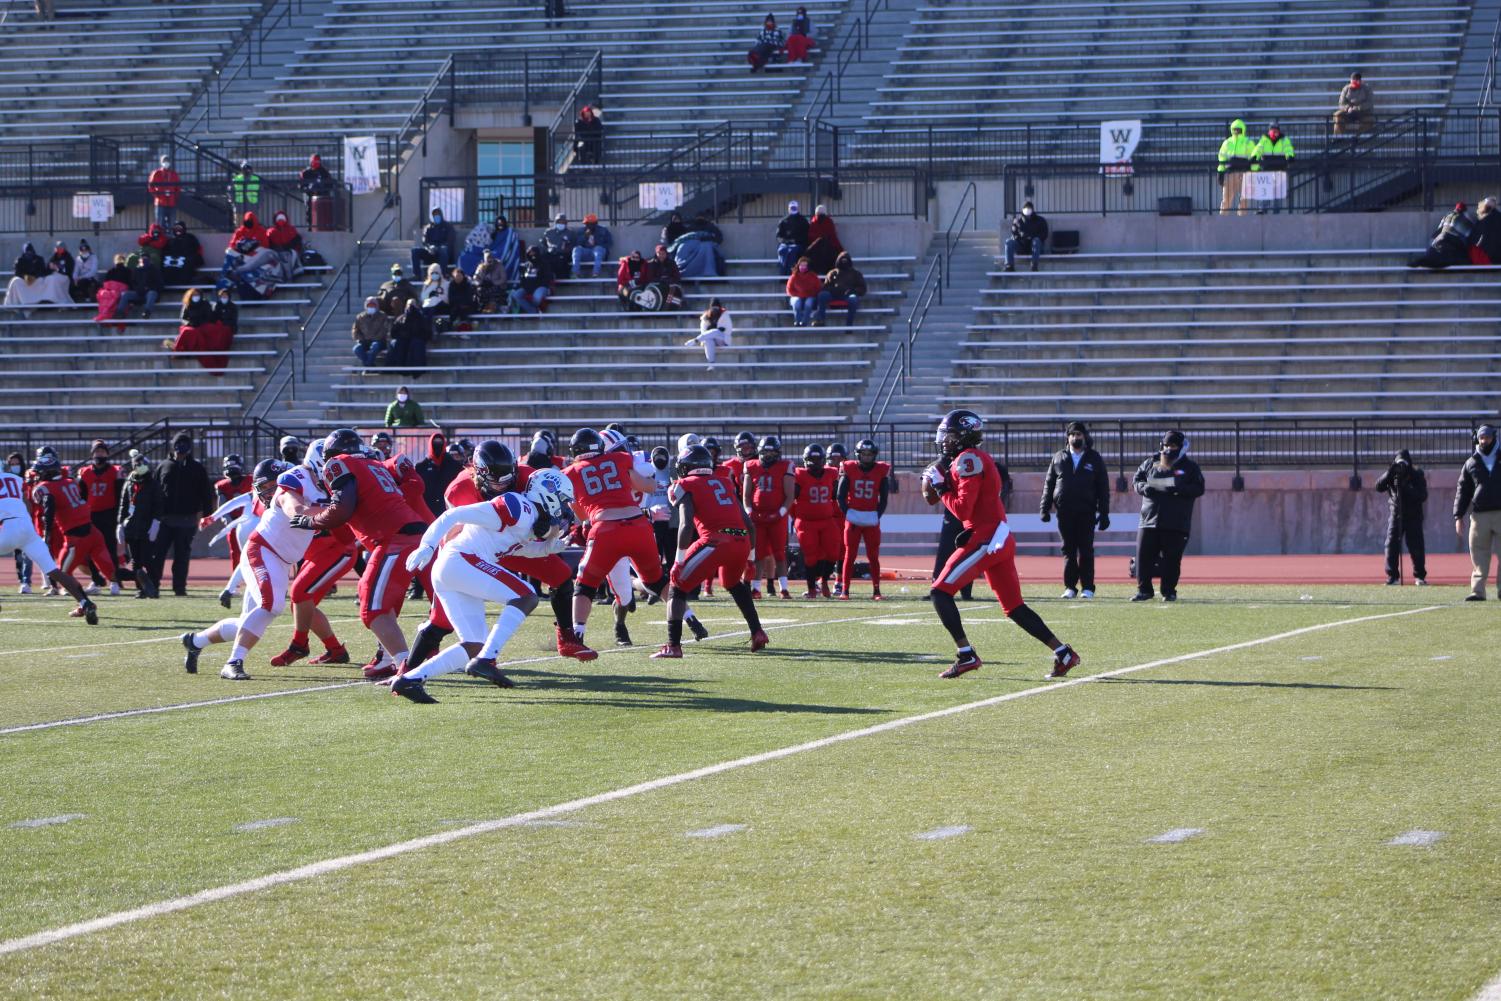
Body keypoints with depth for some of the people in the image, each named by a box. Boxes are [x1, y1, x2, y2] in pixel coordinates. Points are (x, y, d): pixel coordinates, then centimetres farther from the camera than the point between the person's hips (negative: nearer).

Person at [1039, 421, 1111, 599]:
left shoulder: (1094, 459, 7)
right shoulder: (1058, 458, 12)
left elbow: (1103, 488, 5)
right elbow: (1049, 484, 13)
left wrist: (1104, 514, 0)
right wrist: (1045, 508, 4)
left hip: (1086, 512, -2)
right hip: (1064, 511, 2)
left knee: (1086, 551, -2)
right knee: (1069, 551, 3)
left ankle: (1087, 587, 3)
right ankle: (1070, 587, 7)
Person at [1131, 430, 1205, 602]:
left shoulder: (1190, 467, 5)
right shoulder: (1150, 463, 13)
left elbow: (1199, 489, -2)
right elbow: (1137, 479, 18)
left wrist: (1180, 489, -18)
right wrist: (1144, 487, -5)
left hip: (1176, 523, -3)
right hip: (1150, 519, 3)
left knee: (1171, 558, -2)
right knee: (1143, 555, -2)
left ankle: (1169, 591, 8)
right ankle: (1144, 590, 6)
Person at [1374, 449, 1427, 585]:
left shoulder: (1417, 475, -5)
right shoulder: (1392, 475, 2)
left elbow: (1422, 496, -14)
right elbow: (1379, 487, -8)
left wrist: (1405, 488, -24)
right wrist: (1389, 473, -20)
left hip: (1413, 515, -2)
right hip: (1396, 514, 2)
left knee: (1416, 547, -1)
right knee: (1391, 545, -6)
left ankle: (1420, 576, 11)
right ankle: (1393, 576, 1)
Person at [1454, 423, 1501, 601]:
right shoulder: (1470, 463, 12)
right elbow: (1462, 491, 10)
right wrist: (1459, 517, 2)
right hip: (1479, 515, 1)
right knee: (1478, 556, -3)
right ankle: (1478, 591, -3)